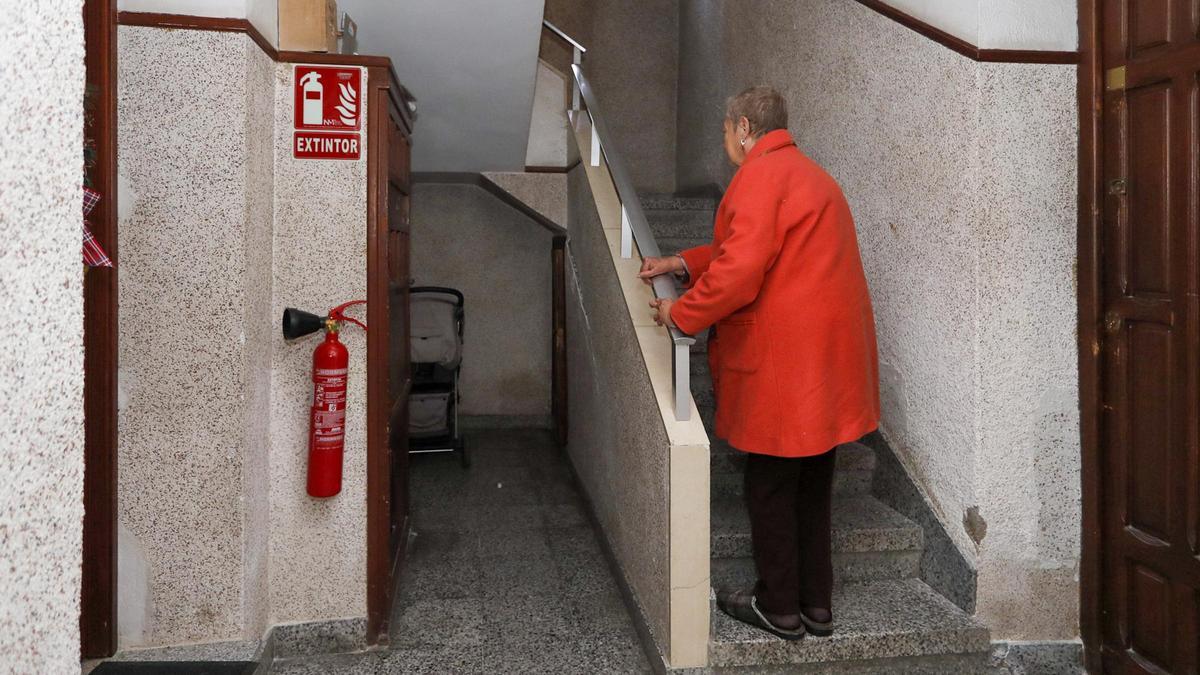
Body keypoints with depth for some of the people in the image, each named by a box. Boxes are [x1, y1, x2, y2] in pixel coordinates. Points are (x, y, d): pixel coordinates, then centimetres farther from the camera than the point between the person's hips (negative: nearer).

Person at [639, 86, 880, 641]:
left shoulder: (760, 176, -14)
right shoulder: (808, 173, 19)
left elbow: (740, 271, -23)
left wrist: (681, 314, -10)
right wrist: (681, 264, 17)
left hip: (783, 365, -9)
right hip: (827, 362, 10)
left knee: (771, 489, 6)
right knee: (811, 487, 18)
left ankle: (779, 608, 20)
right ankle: (816, 605, 29)